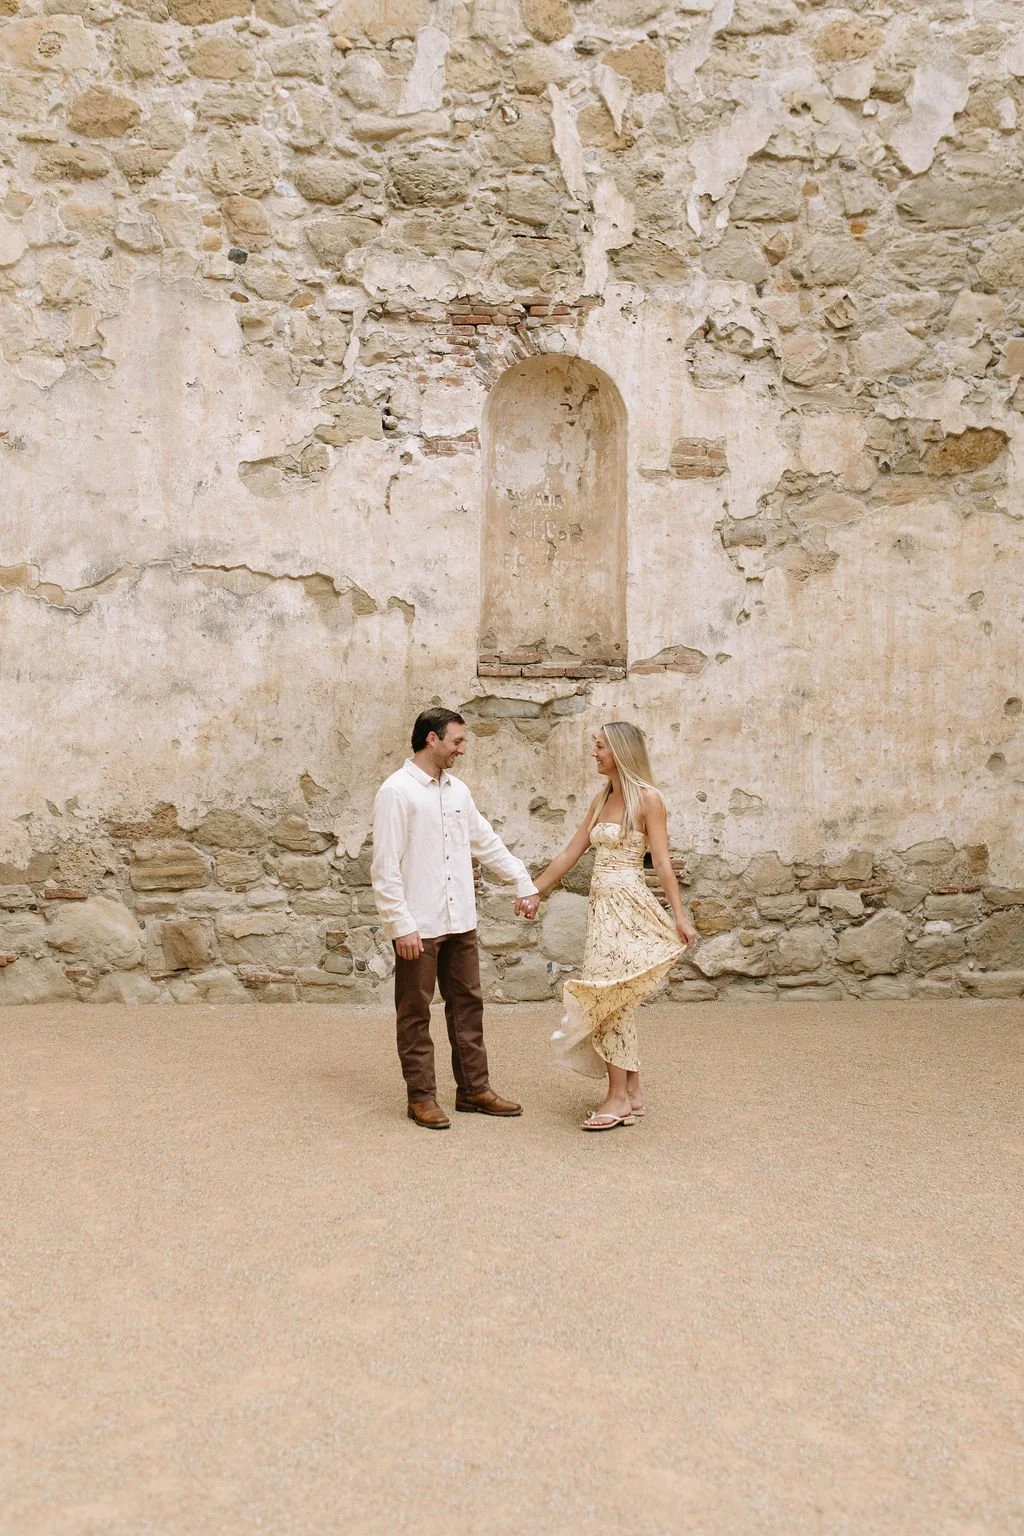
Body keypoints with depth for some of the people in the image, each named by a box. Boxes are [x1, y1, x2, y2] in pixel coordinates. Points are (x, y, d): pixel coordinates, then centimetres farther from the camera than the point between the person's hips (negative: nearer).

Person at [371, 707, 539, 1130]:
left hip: (460, 921, 7)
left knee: (468, 1004, 12)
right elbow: (385, 867, -15)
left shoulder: (457, 790, 11)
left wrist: (524, 882, 20)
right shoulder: (397, 791, -11)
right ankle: (421, 1097, 16)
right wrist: (402, 925, -18)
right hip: (419, 926, -7)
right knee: (415, 1013, 5)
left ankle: (474, 1089, 23)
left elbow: (487, 842, 21)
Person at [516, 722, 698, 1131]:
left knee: (607, 996, -7)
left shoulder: (647, 798, -8)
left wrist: (680, 914, -19)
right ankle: (631, 1093, 18)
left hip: (627, 905, -8)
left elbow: (662, 860, -13)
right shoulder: (601, 799, 13)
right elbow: (570, 854, 17)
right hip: (601, 904, 8)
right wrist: (535, 891, 18)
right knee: (615, 1000, 10)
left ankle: (617, 1097, 2)